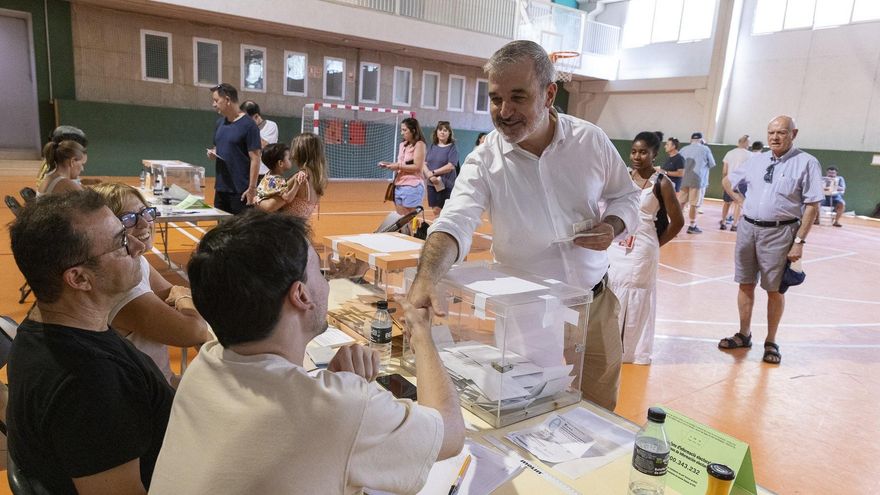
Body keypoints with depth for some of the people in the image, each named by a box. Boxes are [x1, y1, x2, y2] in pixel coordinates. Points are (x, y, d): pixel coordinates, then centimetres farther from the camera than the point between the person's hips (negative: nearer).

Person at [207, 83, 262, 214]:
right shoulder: (219, 123, 11)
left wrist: (252, 188, -18)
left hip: (241, 190, -7)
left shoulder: (248, 125, -11)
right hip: (221, 188, 7)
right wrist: (212, 153, -1)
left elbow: (255, 159, -14)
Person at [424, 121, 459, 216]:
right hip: (432, 185, 5)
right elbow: (424, 164, 4)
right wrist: (430, 176, -14)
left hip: (446, 186, -5)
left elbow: (451, 166, -16)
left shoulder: (452, 147, -5)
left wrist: (433, 172, -14)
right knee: (436, 211, 11)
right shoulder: (433, 147, 10)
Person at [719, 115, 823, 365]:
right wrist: (742, 201, 8)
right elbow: (727, 181, 23)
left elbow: (812, 206, -9)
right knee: (746, 285, 11)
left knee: (775, 290, 6)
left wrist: (799, 242, -13)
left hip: (780, 233, -4)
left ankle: (771, 342, 20)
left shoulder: (806, 163, -7)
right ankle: (744, 335, 26)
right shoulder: (756, 160, 8)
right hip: (748, 228, 4)